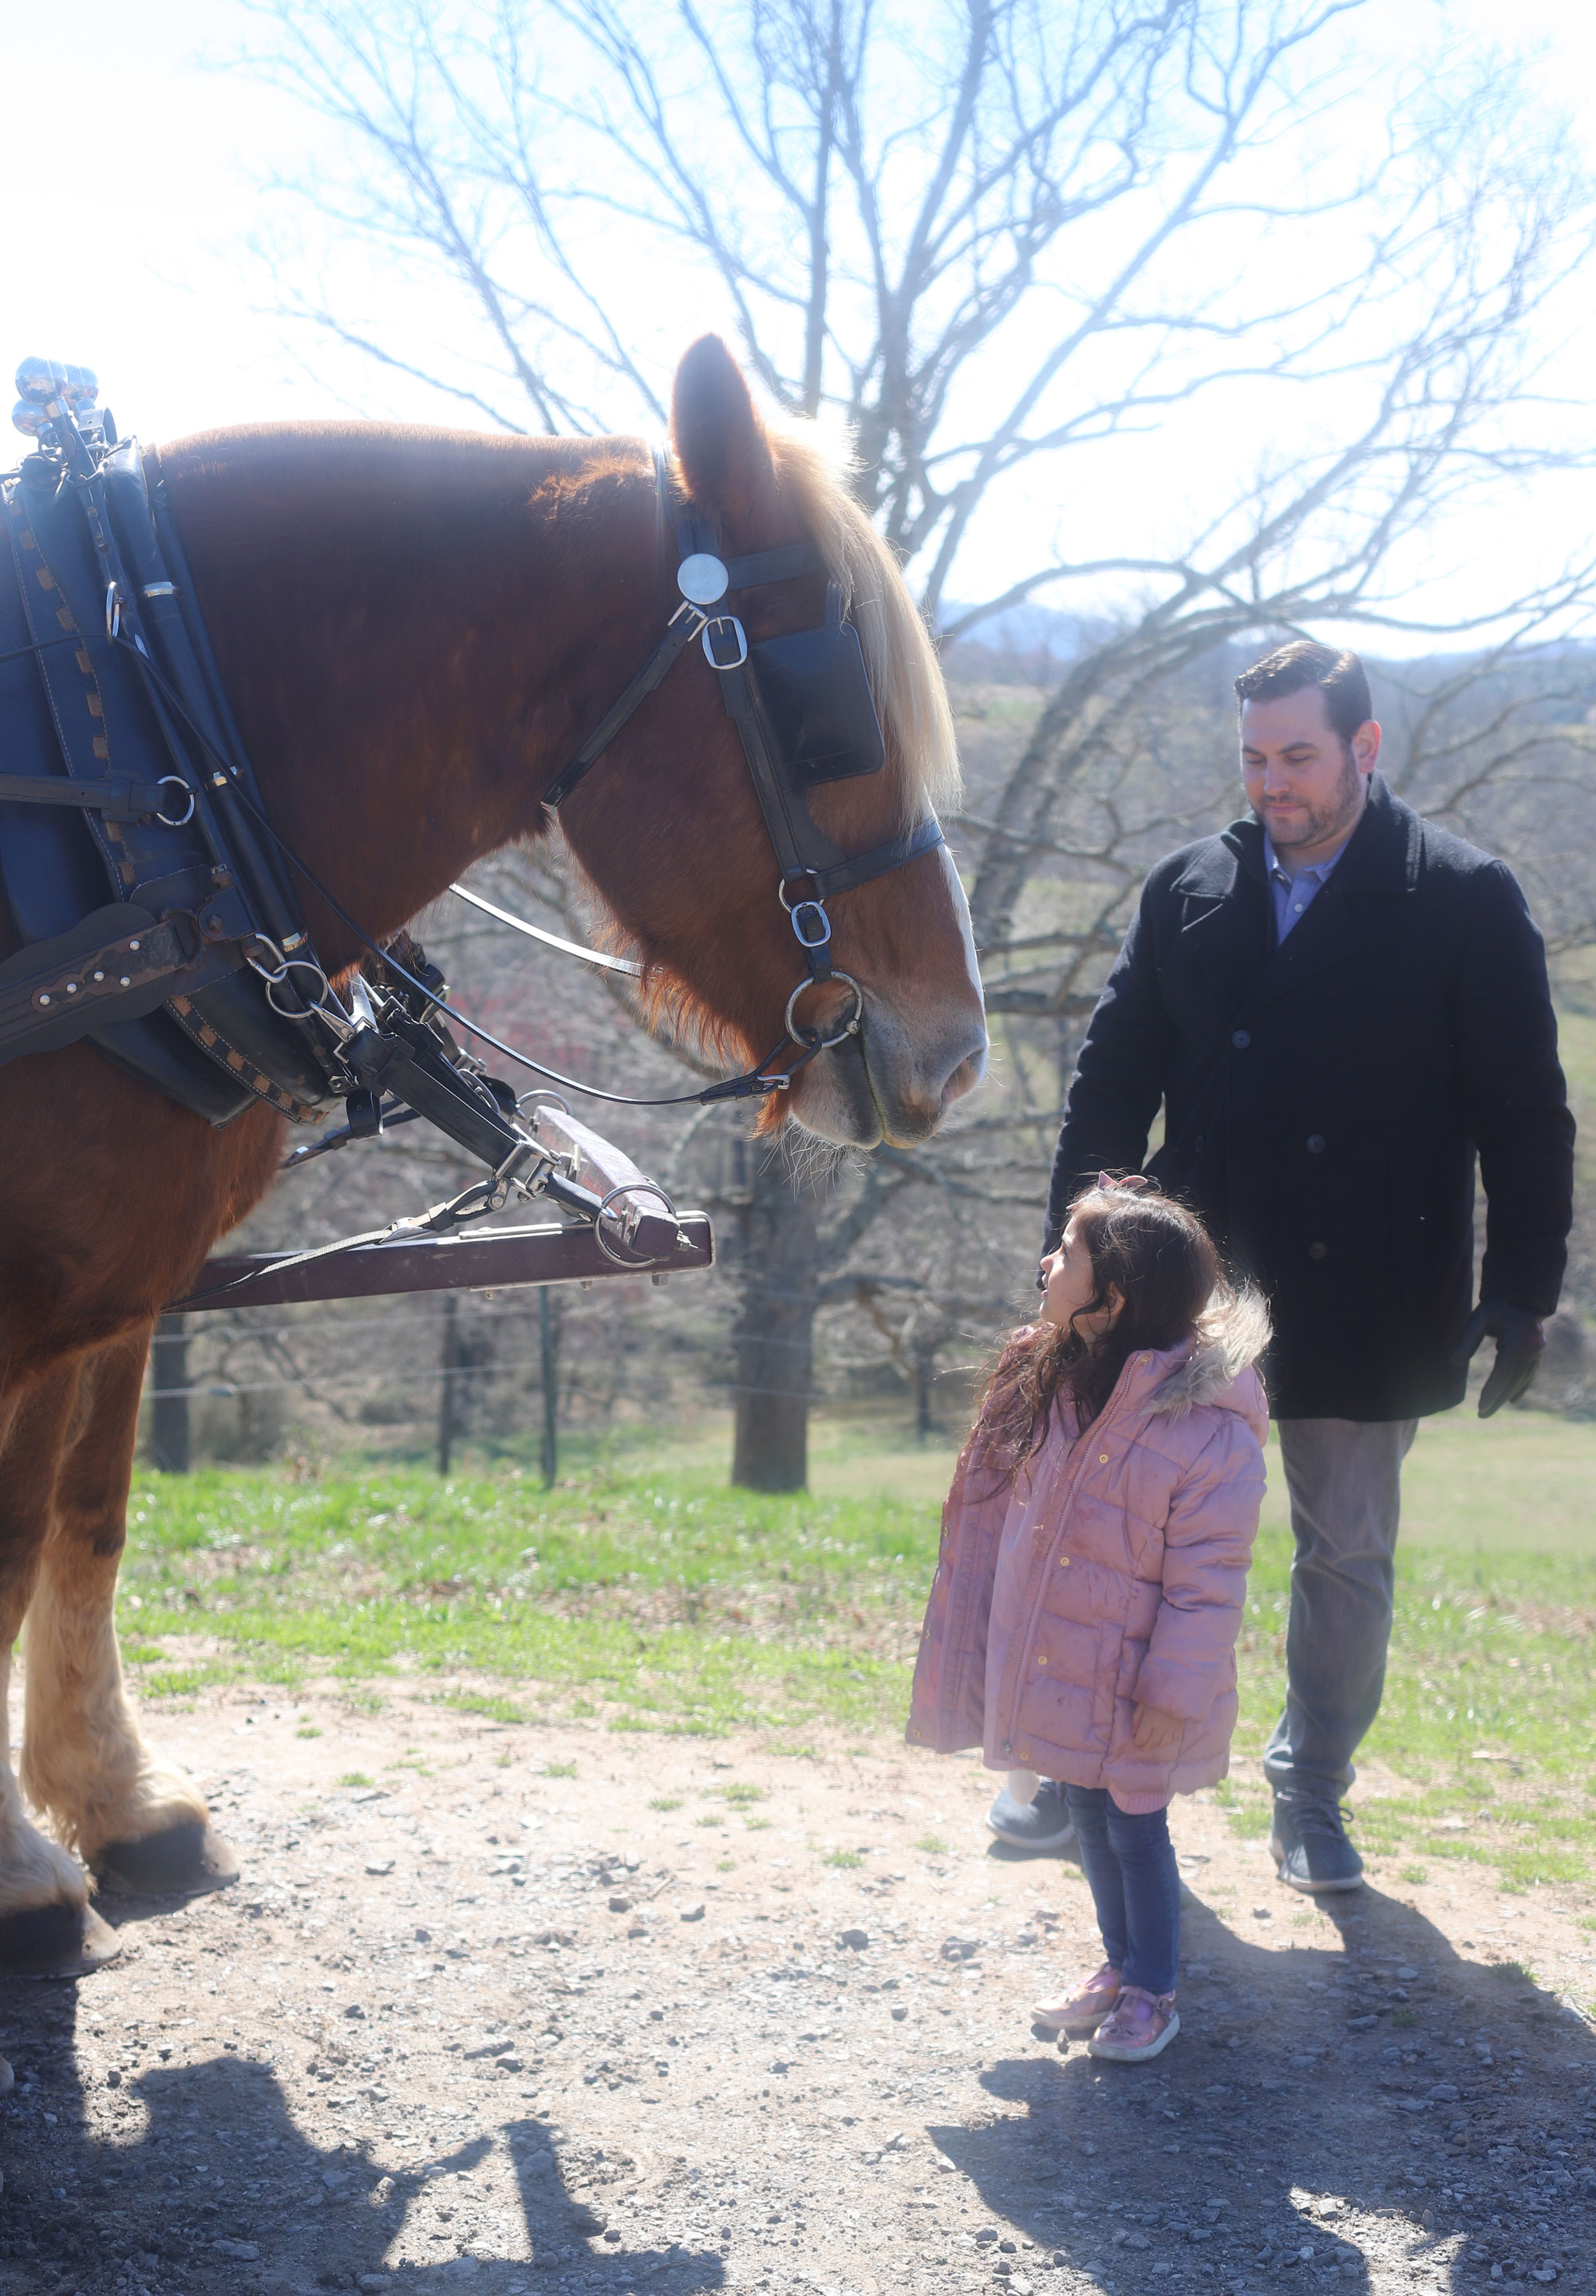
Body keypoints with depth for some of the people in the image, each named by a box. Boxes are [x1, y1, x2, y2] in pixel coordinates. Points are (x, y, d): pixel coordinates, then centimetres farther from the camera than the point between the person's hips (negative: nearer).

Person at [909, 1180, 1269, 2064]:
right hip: (1054, 1668, 7)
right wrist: (985, 1642, 12)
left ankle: (1152, 1992, 26)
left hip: (1129, 1686, -7)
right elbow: (1002, 1511, 10)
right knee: (1089, 1818, 19)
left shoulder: (1207, 1427, -23)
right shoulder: (1046, 1379, -1)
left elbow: (1208, 1580, -19)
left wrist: (1173, 1695, -17)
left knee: (1133, 1827, 6)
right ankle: (1120, 1964, 39)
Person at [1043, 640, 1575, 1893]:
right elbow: (1114, 1074, 10)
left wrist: (1523, 1291, -7)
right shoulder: (1190, 887, 6)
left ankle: (1313, 1793, 27)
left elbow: (1525, 1115, -3)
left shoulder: (1465, 899, -4)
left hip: (1365, 1306, -2)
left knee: (1349, 1560, 10)